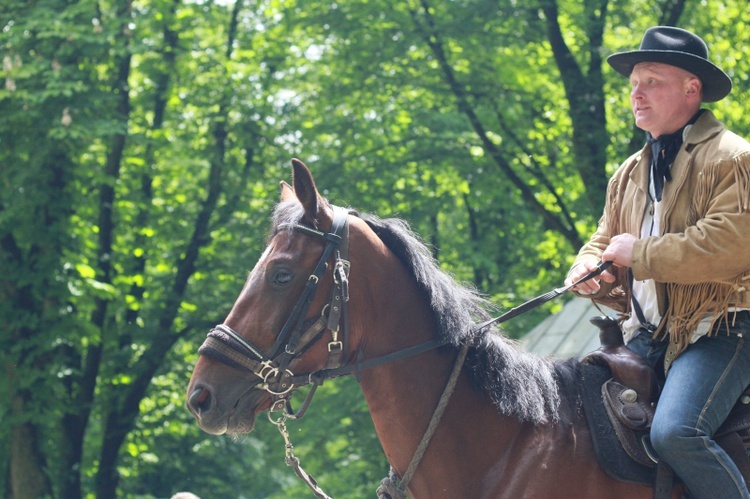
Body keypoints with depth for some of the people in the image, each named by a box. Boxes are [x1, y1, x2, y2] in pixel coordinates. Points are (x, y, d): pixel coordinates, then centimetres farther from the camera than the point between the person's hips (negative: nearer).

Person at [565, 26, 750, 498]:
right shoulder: (630, 173, 18)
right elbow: (604, 241, 26)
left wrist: (639, 253, -13)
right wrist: (590, 272, -1)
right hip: (647, 335, 8)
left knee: (675, 431, -30)